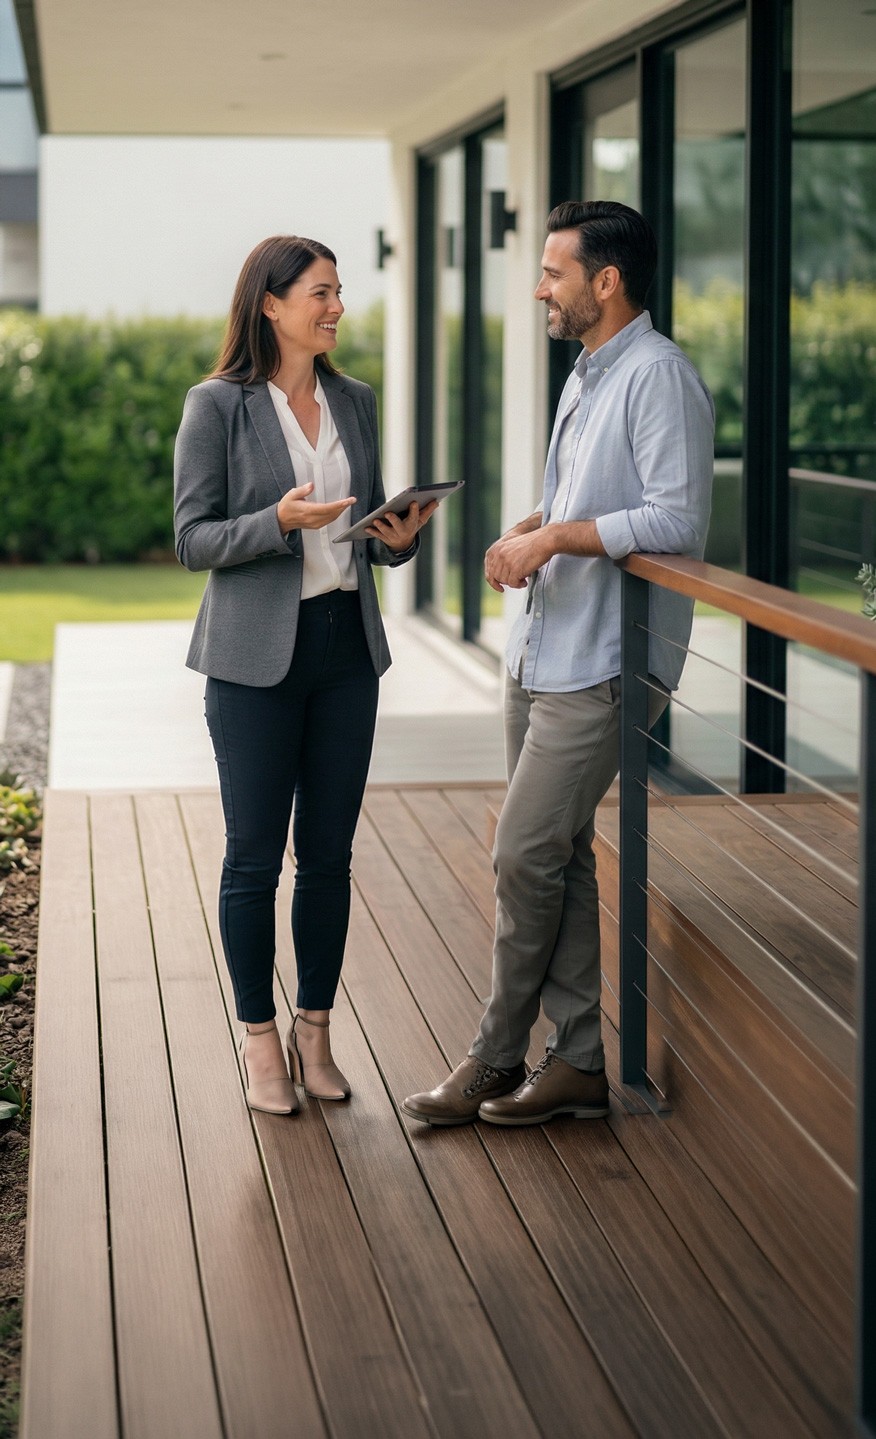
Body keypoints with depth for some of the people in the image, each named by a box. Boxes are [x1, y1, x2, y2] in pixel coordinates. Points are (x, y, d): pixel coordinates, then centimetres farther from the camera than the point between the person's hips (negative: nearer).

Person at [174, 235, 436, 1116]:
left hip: (346, 647, 5)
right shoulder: (217, 406, -6)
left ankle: (314, 1031, 19)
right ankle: (259, 1041, 14)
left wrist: (401, 536, -5)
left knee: (329, 853, 8)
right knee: (255, 857, 2)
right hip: (257, 656, -5)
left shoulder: (354, 402, 10)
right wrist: (279, 521, -23)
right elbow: (192, 539, -8)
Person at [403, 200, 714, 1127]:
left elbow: (676, 520, -23)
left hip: (602, 666, -9)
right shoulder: (587, 374, 16)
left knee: (525, 857, -6)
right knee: (558, 857, 10)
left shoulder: (659, 376, -14)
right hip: (542, 654, 9)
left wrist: (553, 537, -19)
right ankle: (581, 1061, 17)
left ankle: (495, 1059, 7)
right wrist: (522, 535, 6)